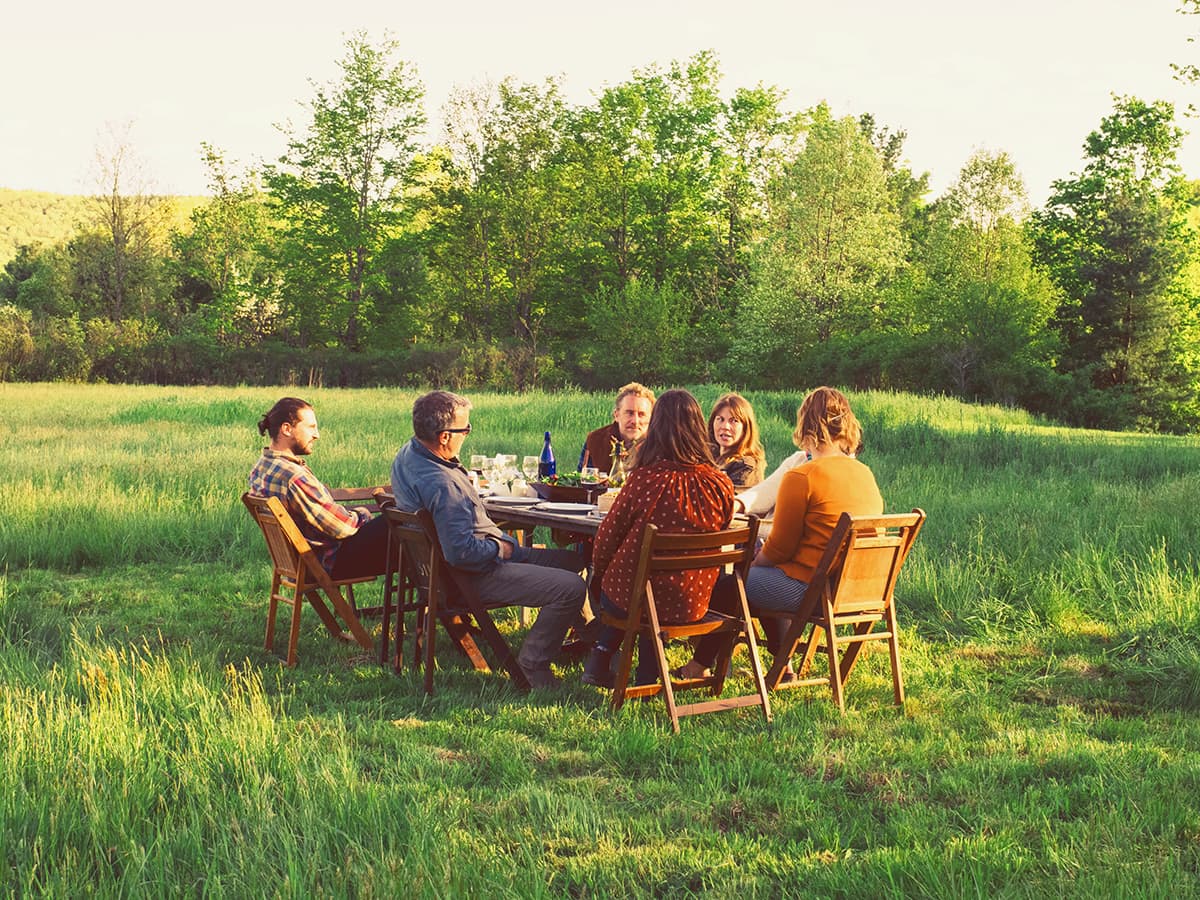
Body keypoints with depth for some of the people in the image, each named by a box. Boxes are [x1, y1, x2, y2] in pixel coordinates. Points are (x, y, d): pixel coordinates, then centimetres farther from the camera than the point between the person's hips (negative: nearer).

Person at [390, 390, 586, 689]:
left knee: (571, 560, 18)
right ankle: (533, 665, -4)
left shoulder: (408, 453, 2)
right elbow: (462, 551, -33)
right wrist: (499, 548, -14)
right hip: (476, 575, -11)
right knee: (572, 588, -20)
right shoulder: (442, 485, -31)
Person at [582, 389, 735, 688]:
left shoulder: (644, 479, -18)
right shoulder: (722, 486, -9)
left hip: (631, 599, -2)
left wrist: (598, 573, 13)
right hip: (691, 606, 3)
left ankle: (601, 658, 30)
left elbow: (609, 535, -7)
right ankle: (646, 677, 34)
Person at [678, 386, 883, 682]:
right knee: (764, 574, 30)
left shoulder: (800, 478, -17)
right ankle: (783, 665, 33)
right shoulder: (866, 475, 6)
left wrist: (753, 561, 10)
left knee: (726, 583, 14)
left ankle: (701, 664, 30)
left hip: (808, 590, -8)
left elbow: (779, 549, -11)